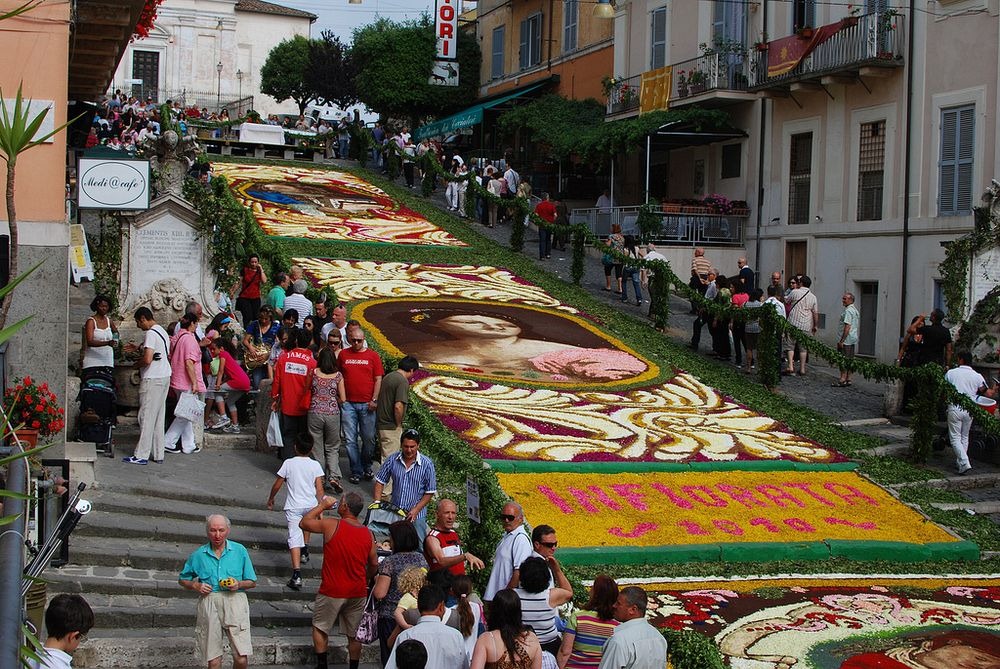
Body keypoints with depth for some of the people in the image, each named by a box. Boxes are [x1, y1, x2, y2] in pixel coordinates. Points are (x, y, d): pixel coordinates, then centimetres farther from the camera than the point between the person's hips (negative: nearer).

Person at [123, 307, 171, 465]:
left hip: (152, 379, -9)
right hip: (164, 376, 9)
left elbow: (147, 359, -24)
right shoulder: (162, 331, 14)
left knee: (147, 416, -4)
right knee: (159, 417, 12)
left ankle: (142, 455, -1)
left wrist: (137, 364, -3)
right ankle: (158, 454, 15)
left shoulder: (151, 334, -16)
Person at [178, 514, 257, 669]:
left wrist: (239, 584, -7)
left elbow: (252, 582, 13)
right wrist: (195, 585, 2)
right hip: (209, 602, 1)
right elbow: (182, 580, 22)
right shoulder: (198, 555, 11)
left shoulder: (240, 551, 9)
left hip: (234, 600, -1)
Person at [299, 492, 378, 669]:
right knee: (354, 634, 13)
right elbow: (374, 564, 7)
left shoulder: (331, 525, -14)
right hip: (358, 593, 3)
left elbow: (303, 523, 0)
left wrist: (321, 506, 9)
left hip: (332, 591, -3)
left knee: (320, 628, 15)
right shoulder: (368, 534, -1)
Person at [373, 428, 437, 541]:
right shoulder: (392, 460, -4)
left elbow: (430, 492, -4)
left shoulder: (427, 464, -9)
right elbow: (380, 482, 5)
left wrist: (416, 510, -13)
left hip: (416, 515, -2)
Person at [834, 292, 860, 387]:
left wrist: (841, 341, -21)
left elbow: (847, 327, -21)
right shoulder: (855, 310, 16)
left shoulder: (848, 311, -16)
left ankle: (842, 380, -10)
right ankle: (848, 379, 15)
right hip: (853, 338, 10)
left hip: (846, 339, -10)